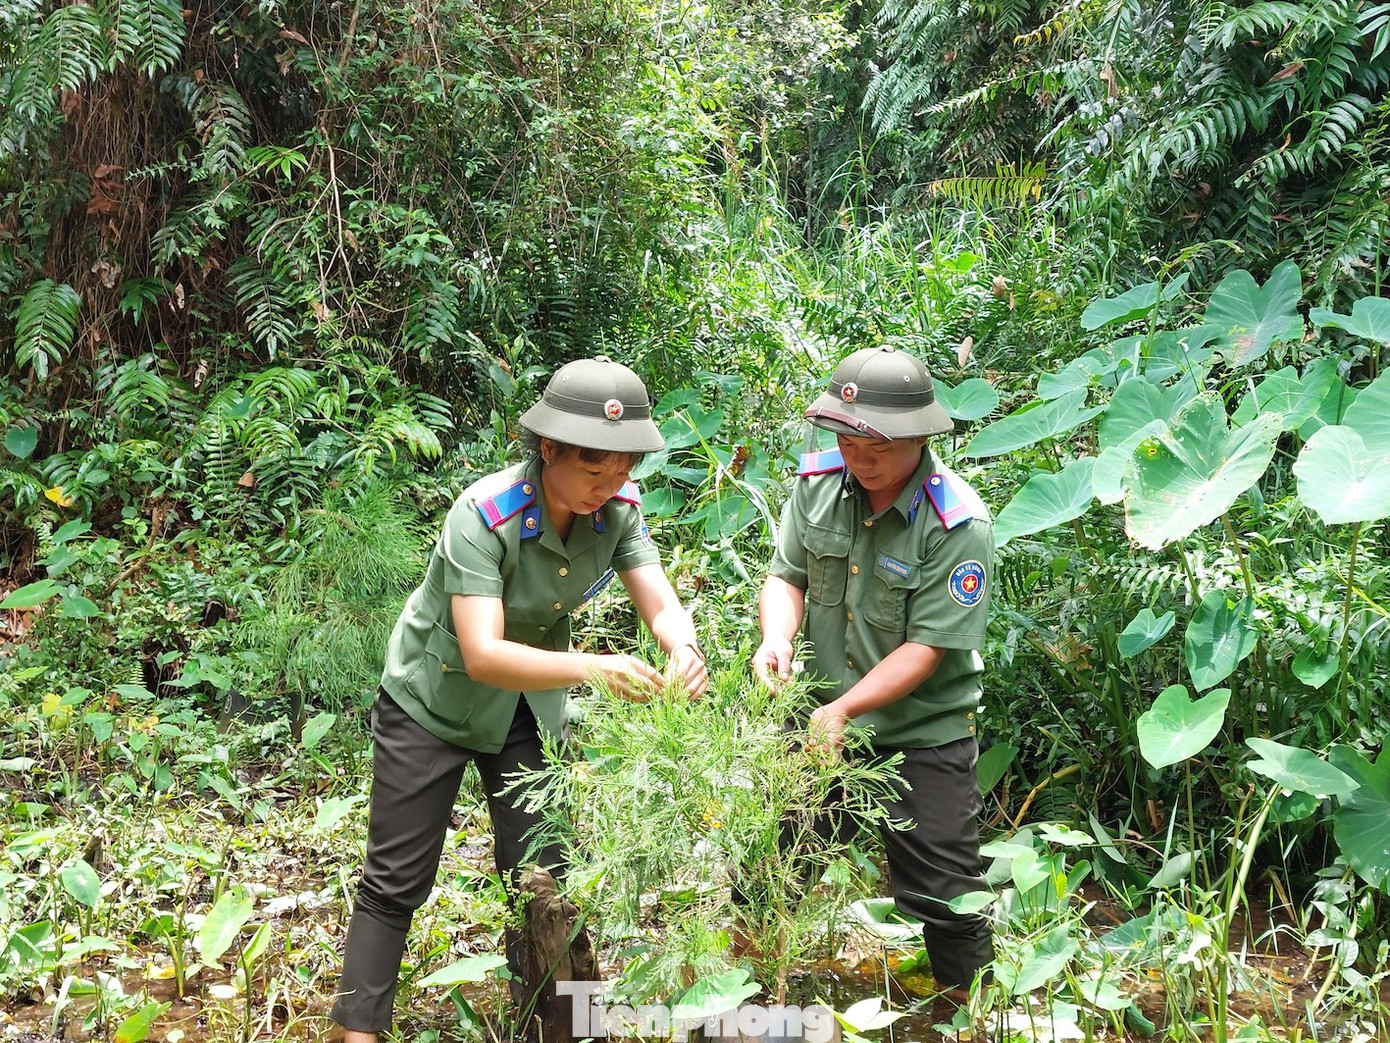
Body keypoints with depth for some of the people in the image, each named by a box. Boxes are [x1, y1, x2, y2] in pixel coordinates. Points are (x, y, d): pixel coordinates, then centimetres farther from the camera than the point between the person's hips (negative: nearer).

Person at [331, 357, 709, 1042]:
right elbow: (482, 654, -39)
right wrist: (592, 668, -52)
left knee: (539, 874, 9)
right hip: (433, 699, -5)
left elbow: (661, 605, -15)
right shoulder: (486, 515, -33)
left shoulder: (618, 509, -16)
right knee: (395, 884, 1)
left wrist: (682, 644, -39)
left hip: (526, 704, 5)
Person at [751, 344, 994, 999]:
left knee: (942, 889, 2)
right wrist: (777, 638, -20)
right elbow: (786, 576, 1)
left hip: (921, 732, -4)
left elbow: (925, 649, -22)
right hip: (820, 721, 5)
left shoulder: (959, 525, -22)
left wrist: (843, 710, -31)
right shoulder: (819, 481, -7)